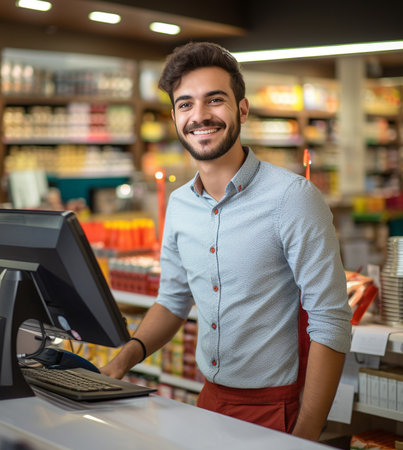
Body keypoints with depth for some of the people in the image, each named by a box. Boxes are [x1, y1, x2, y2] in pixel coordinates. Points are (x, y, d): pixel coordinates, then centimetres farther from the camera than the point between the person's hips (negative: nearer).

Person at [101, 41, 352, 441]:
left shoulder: (293, 198, -17)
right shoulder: (178, 204, 2)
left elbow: (330, 324, -18)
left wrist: (305, 437, -21)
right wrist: (127, 356, -4)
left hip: (276, 407, -6)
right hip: (210, 399, 6)